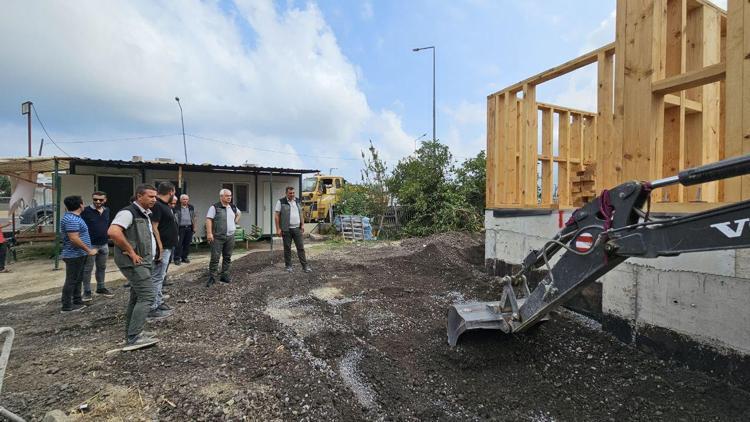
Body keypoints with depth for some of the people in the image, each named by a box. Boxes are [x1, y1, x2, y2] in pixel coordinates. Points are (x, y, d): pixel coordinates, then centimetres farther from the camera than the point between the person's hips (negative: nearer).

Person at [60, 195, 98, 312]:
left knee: (78, 279, 17)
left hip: (79, 255, 10)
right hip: (74, 255, -10)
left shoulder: (74, 217, 13)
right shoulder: (71, 219, -20)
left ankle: (77, 301, 26)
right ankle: (67, 306, 7)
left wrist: (87, 250, 22)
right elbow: (74, 238, -26)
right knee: (71, 280, -2)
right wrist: (89, 250, -20)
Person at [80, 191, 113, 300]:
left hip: (104, 245, 6)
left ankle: (100, 288, 27)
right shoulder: (86, 211, -10)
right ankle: (87, 291, 14)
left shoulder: (107, 210, 8)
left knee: (102, 268, 15)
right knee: (87, 269, 4)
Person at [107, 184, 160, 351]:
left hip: (143, 262, 10)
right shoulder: (128, 212, -15)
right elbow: (113, 232, -31)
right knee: (146, 296, -14)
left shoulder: (145, 214, 15)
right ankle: (134, 338, -10)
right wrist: (131, 251, -23)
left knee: (137, 298, 14)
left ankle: (131, 335, 23)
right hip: (134, 262, -10)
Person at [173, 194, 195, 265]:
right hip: (180, 228, -4)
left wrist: (194, 227, 11)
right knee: (179, 244, -3)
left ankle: (184, 257, 17)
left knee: (187, 244, 7)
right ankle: (177, 258, 3)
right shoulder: (177, 208, -2)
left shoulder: (191, 207, 10)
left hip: (189, 228, 4)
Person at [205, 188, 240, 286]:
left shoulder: (233, 207, 11)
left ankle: (224, 276, 20)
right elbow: (209, 220, -11)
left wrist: (236, 221, 17)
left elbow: (238, 214, 32)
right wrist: (209, 233, -19)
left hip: (230, 236, 6)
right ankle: (212, 277, 4)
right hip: (218, 237, -5)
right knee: (215, 258, -4)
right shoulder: (214, 207, -7)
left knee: (227, 257, 10)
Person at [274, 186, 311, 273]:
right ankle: (288, 266, 18)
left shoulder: (297, 201, 10)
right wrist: (278, 229, -11)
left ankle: (305, 266, 5)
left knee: (301, 247, 2)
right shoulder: (281, 202, -5)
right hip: (286, 229, -4)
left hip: (297, 228, 4)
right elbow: (276, 215, -6)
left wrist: (302, 225, 8)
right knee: (287, 248, 6)